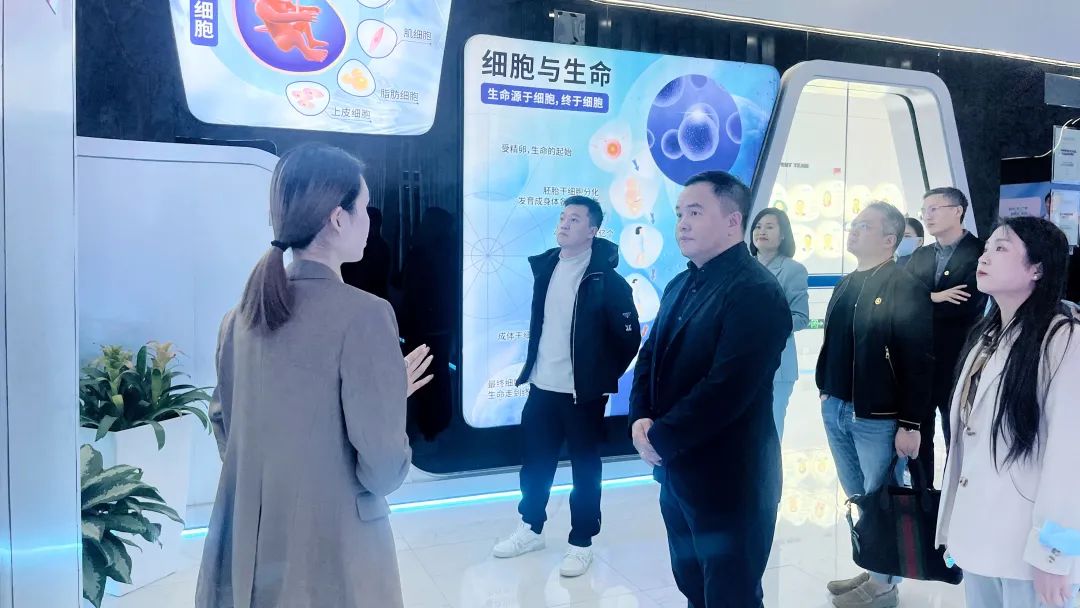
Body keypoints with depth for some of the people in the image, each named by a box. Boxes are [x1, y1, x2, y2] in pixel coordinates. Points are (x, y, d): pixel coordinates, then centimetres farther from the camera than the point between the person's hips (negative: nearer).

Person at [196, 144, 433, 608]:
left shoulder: (242, 314, 1)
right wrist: (395, 396, -2)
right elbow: (382, 471, -19)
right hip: (330, 555, -6)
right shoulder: (363, 314, -19)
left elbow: (223, 423, 13)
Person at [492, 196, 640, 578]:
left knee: (585, 468, 9)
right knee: (535, 461, 17)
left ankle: (582, 543, 25)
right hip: (541, 387, 6)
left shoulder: (607, 279, -15)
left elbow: (629, 338, -10)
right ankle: (531, 529, 36)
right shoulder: (545, 267, 4)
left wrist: (604, 378, -5)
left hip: (582, 393, -6)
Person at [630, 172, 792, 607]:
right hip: (676, 472, 8)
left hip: (727, 481, -8)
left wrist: (660, 437, -17)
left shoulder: (756, 291, -18)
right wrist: (641, 419, -7)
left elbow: (728, 388, -26)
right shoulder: (680, 285, 10)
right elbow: (651, 357, 10)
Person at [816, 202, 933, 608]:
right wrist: (826, 390, 13)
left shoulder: (906, 288, -13)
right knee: (858, 499, 19)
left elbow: (918, 361, -16)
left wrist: (911, 424, -17)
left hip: (878, 418, -7)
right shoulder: (847, 285, 9)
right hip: (836, 410, 7)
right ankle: (871, 572, 35)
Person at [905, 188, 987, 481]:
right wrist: (933, 299, -19)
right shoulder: (919, 256, 11)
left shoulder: (981, 253, -9)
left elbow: (967, 305, -21)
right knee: (919, 434, 14)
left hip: (956, 362, -5)